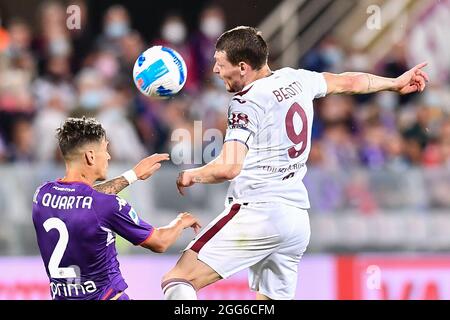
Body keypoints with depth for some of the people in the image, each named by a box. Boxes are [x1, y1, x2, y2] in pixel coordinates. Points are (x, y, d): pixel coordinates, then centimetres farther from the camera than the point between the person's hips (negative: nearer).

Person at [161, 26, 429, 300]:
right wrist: (395, 83, 44)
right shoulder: (296, 80, 11)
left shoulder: (246, 104, -11)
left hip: (257, 213, -8)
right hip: (299, 219, 8)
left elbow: (229, 167, -22)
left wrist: (192, 175, -4)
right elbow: (348, 82, 28)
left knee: (178, 281, -12)